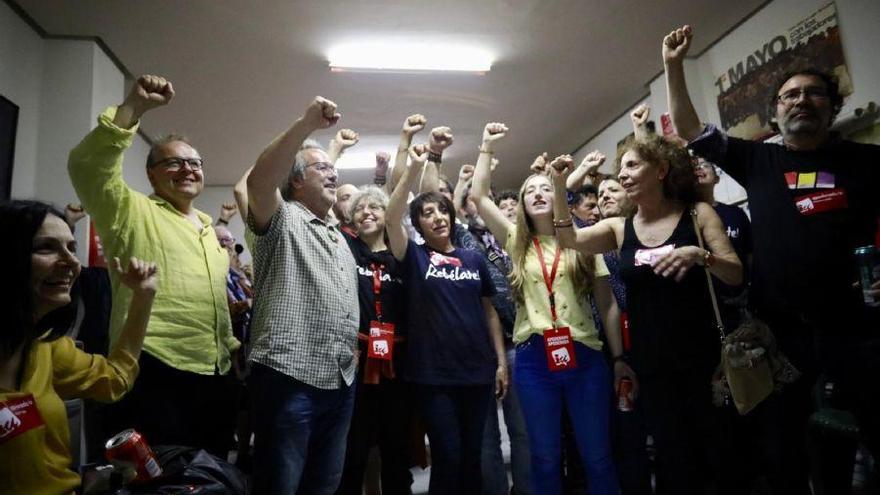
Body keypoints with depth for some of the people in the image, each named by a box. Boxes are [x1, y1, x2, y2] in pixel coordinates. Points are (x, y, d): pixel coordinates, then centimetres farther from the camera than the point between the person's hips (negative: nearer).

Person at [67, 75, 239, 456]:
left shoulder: (208, 229, 20)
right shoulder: (133, 211, -1)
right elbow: (87, 166, -20)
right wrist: (134, 108, -26)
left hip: (214, 377, 7)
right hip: (155, 375, -7)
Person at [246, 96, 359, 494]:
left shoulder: (338, 237, 22)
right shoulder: (282, 219, -3)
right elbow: (258, 181, -24)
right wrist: (308, 123, -30)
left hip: (340, 381, 8)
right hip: (289, 378, -7)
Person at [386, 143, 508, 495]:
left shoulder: (474, 259, 8)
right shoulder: (414, 257, 0)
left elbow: (489, 312, 11)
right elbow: (391, 219, -17)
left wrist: (501, 360, 7)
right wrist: (414, 168, -21)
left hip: (476, 370, 3)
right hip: (432, 374, -3)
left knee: (471, 456, 13)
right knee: (447, 457, 2)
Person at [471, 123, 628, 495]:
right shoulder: (516, 242, 8)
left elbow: (607, 304, 4)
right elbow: (479, 196, 2)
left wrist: (619, 357, 0)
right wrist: (487, 147, 3)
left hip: (584, 356, -1)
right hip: (533, 359, 1)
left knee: (597, 456, 9)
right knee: (545, 457, 12)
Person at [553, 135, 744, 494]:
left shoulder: (697, 213, -1)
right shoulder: (619, 228, 4)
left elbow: (736, 275, -6)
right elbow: (569, 239, -9)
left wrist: (699, 255, -24)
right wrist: (559, 188, -17)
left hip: (700, 358, -2)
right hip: (650, 364, 2)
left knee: (720, 452, 9)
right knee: (675, 459, 12)